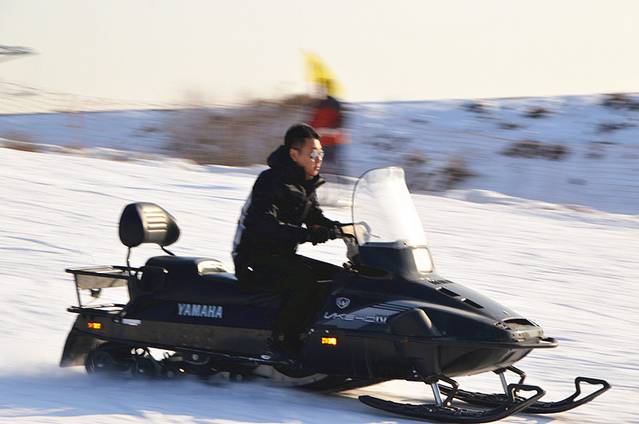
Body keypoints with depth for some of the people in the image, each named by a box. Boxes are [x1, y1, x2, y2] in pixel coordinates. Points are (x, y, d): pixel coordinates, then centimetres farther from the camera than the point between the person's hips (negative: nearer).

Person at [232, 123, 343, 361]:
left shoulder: (306, 185, 11)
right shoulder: (270, 181, -18)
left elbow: (315, 218, 18)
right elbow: (264, 224, -32)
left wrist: (339, 228, -4)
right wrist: (307, 234, -41)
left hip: (284, 257, 10)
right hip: (255, 262, -10)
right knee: (303, 280, -33)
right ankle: (280, 344, -29)